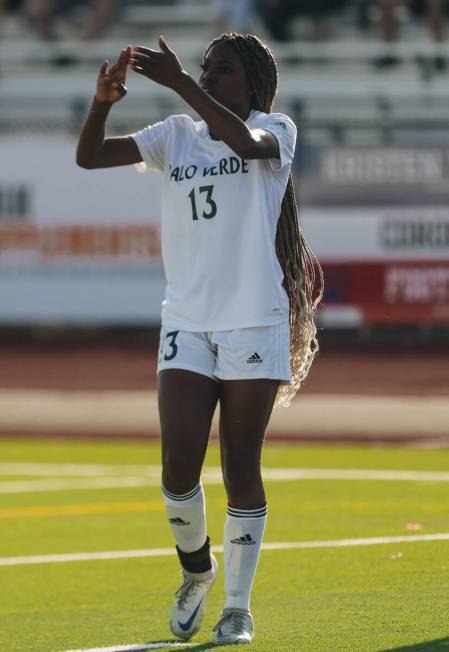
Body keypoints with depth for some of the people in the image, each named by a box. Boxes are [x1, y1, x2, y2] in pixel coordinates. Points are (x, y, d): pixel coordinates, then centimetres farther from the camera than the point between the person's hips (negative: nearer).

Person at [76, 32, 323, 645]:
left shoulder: (275, 129, 1)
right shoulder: (176, 136, 10)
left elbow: (247, 142, -24)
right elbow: (90, 156, -1)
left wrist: (179, 83, -31)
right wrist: (103, 100, -22)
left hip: (254, 322, -2)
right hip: (186, 322, 2)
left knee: (241, 468, 0)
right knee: (179, 464, -8)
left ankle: (238, 606, 10)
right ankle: (196, 568, 19)